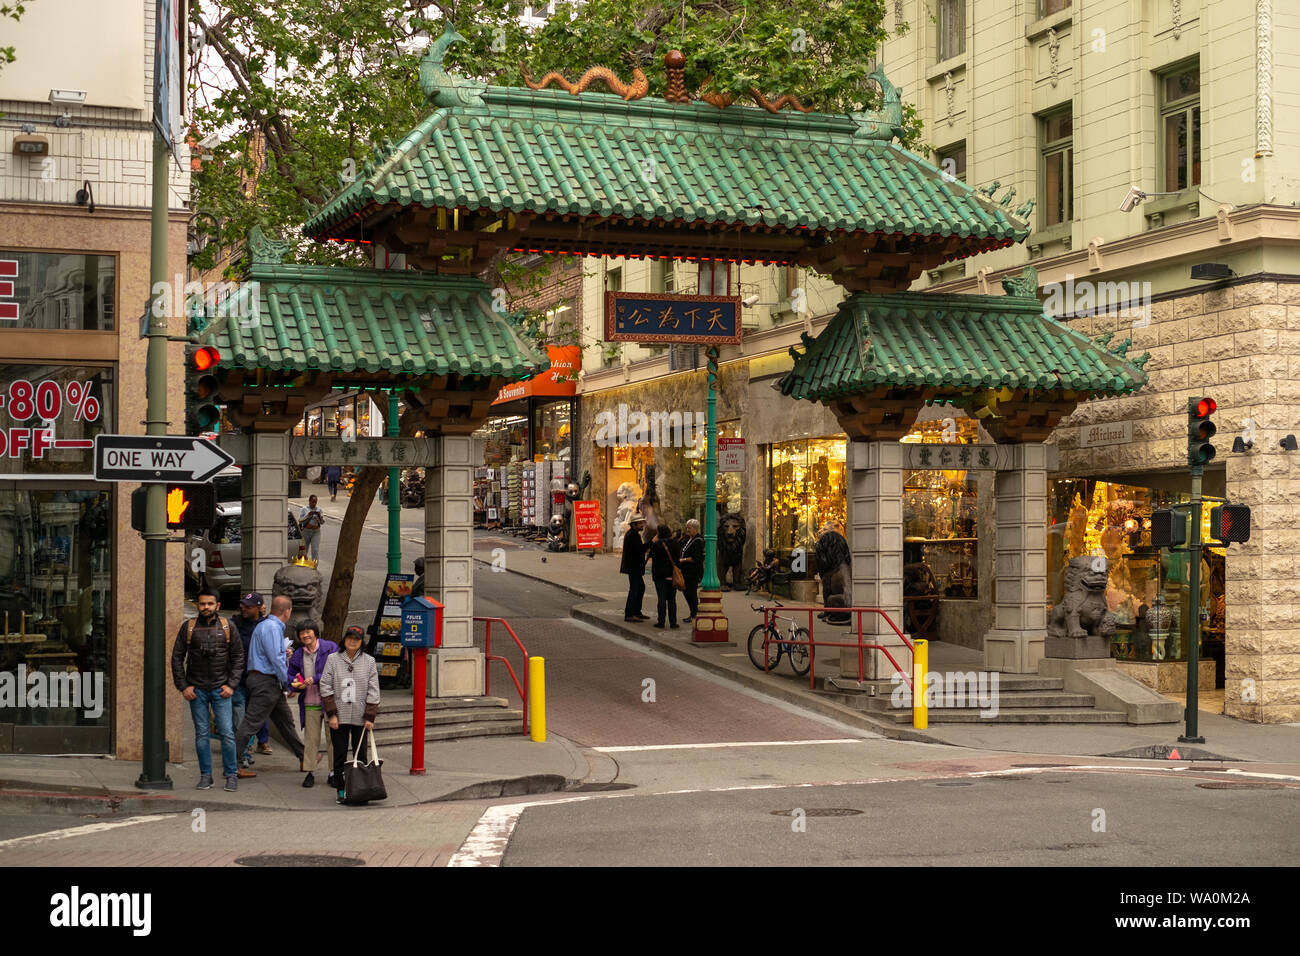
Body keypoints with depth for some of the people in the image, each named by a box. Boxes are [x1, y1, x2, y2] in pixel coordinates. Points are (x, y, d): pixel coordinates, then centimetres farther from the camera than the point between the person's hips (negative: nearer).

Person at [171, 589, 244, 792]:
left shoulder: (227, 626, 3)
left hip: (220, 689, -1)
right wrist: (183, 686, -2)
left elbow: (238, 656, 6)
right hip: (196, 689, 1)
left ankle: (231, 775, 6)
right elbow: (177, 657, 6)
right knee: (201, 734, 4)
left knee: (227, 733, -4)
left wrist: (231, 684, -3)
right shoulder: (188, 627, 3)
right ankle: (205, 775, 12)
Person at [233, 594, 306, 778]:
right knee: (251, 722, -10)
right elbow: (275, 658, -20)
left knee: (285, 720, 17)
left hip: (270, 683, 11)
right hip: (265, 682, -11)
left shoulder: (266, 625, 17)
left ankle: (304, 756, 26)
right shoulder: (272, 627, -15)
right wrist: (288, 683, -13)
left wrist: (284, 654, 27)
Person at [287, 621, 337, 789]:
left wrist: (315, 679, -15)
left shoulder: (330, 648, -2)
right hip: (310, 703, 3)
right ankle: (310, 772, 10)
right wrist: (296, 684, -4)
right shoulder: (298, 655, 11)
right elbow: (290, 676, 18)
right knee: (311, 738, 3)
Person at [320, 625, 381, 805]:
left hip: (360, 718, 0)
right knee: (339, 754, 2)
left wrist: (370, 717, -3)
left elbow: (373, 691, 3)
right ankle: (341, 790, 9)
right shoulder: (333, 660, 2)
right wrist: (332, 714, -7)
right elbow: (326, 687, 0)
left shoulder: (369, 662, 4)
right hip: (339, 717, 0)